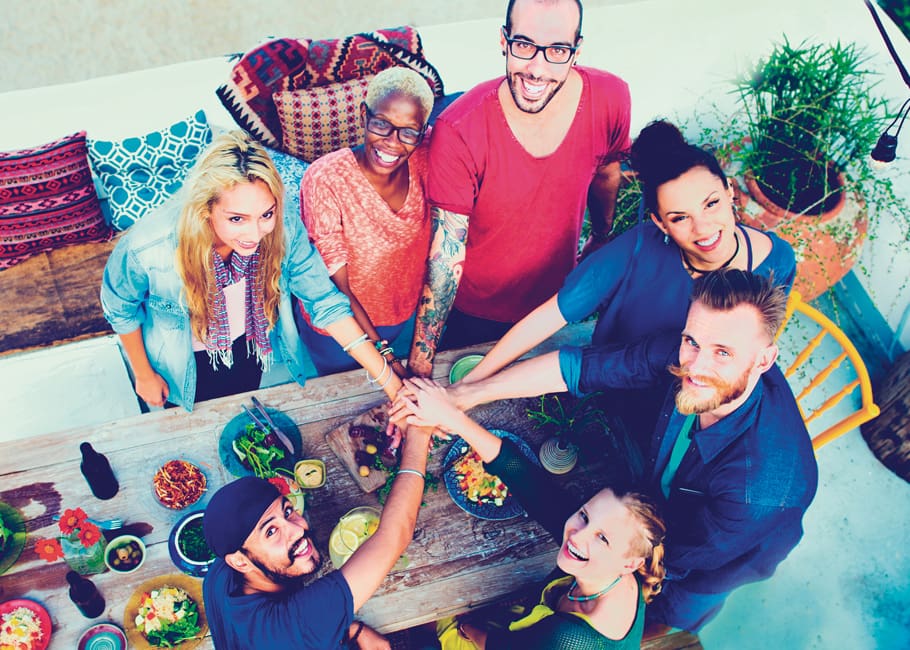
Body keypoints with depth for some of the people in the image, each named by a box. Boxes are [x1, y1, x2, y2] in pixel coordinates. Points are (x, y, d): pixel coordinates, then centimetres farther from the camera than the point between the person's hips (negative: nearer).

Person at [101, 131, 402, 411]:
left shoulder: (285, 231, -34)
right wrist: (143, 375, -3)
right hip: (184, 365, -2)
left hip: (247, 350, 2)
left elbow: (326, 303, -25)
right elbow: (120, 309, -17)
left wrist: (388, 380, -28)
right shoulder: (146, 249, -39)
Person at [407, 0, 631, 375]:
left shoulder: (610, 100, -21)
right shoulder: (458, 132, -31)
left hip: (556, 300, 3)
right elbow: (446, 256, -27)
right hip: (470, 312, -3)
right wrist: (419, 365, -25)